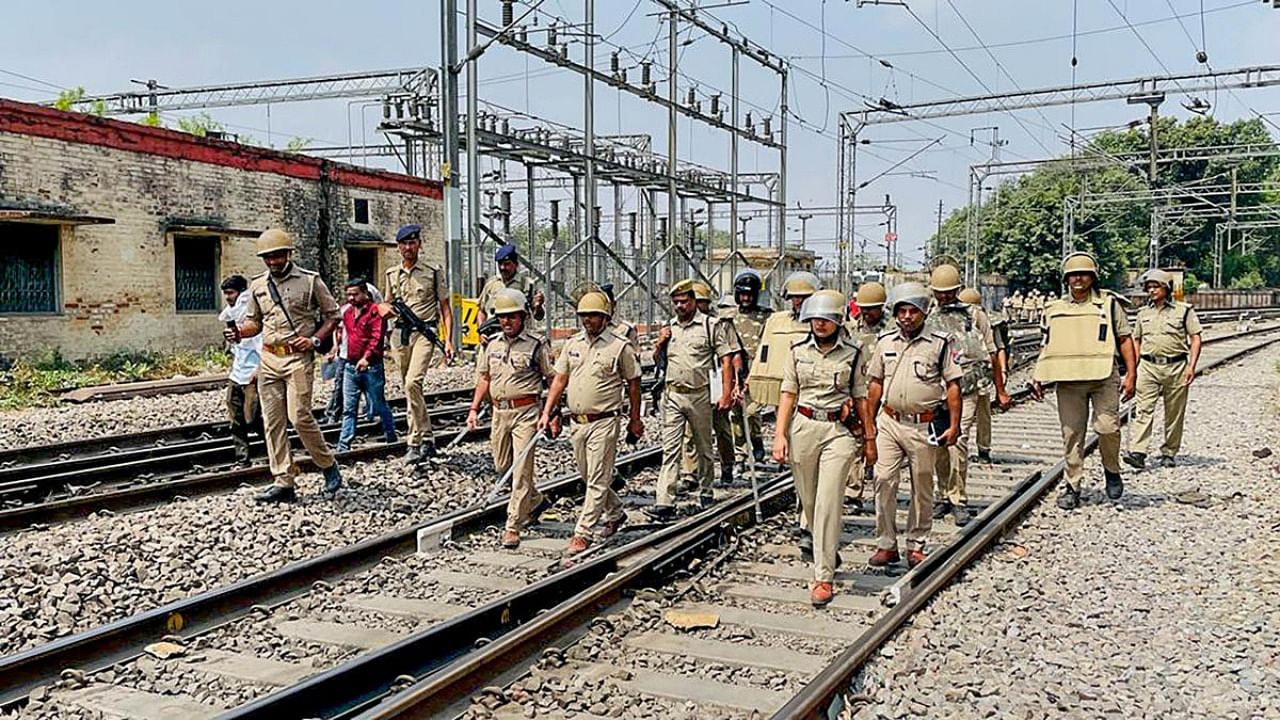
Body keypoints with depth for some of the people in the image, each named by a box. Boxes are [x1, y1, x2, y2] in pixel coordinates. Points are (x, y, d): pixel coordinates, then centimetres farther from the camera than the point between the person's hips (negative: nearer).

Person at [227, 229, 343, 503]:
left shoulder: (310, 280, -1)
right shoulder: (257, 285, 12)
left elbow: (332, 315, 3)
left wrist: (315, 340, -11)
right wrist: (238, 332, 0)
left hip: (298, 357, -5)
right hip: (268, 358, 5)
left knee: (299, 416, -14)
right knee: (272, 421, 3)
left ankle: (328, 465, 8)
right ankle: (283, 483, 8)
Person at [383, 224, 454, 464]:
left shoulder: (433, 272, 0)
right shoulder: (392, 274, 13)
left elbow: (445, 308, 1)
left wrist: (448, 340, -8)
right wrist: (385, 309, -1)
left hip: (424, 332, -5)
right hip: (400, 333, 5)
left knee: (413, 382, -23)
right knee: (408, 388, 8)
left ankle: (420, 439, -16)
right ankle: (423, 440, 18)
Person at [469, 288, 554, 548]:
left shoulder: (536, 344, -5)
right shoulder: (492, 345, 10)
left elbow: (553, 379, -3)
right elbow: (484, 379, 18)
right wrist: (474, 409, 10)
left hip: (526, 412, -6)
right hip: (499, 411, 6)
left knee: (521, 470, -8)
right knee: (501, 467, 15)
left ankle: (513, 527, -4)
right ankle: (536, 501, 36)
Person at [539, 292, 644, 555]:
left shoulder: (620, 347, -6)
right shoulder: (572, 344, 8)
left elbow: (633, 384, 1)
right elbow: (559, 380, 12)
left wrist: (634, 420, 3)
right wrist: (547, 413, 6)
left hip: (603, 422, -6)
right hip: (577, 422, 6)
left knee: (597, 480, -4)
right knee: (589, 477, 17)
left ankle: (583, 533, -2)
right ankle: (615, 514, 38)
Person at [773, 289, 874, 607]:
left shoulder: (852, 352, 1)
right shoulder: (798, 351, 5)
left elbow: (861, 398, 7)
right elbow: (788, 394, 6)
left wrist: (869, 438, 9)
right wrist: (780, 435, -2)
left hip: (840, 431, -3)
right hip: (803, 427, 3)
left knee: (828, 504, -10)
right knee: (808, 500, 12)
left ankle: (824, 577, -5)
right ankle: (828, 551, 39)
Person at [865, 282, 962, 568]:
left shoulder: (939, 344, -1)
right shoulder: (885, 342, 9)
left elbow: (953, 386, -1)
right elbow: (875, 384, 15)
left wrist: (953, 426, -5)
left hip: (924, 425, -2)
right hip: (889, 422, 2)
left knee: (922, 487, 7)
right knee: (884, 481, -3)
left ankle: (916, 545, 19)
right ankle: (886, 544, 6)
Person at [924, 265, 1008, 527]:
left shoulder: (975, 315, 7)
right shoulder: (926, 317, 11)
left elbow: (991, 354, 11)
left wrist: (1001, 390, 13)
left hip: (965, 390, -2)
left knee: (958, 442, -13)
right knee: (938, 446, 3)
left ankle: (958, 500, -5)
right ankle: (944, 496, 17)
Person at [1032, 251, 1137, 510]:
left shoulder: (1108, 303, 8)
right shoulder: (1054, 309, 14)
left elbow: (1124, 339, 8)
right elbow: (1047, 346, 21)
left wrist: (1131, 374, -1)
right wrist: (1037, 377, 12)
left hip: (1103, 376, -2)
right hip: (1068, 380, 2)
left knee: (1107, 426, -14)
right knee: (1071, 434, 2)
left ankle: (1112, 471, 12)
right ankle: (1071, 486, 12)